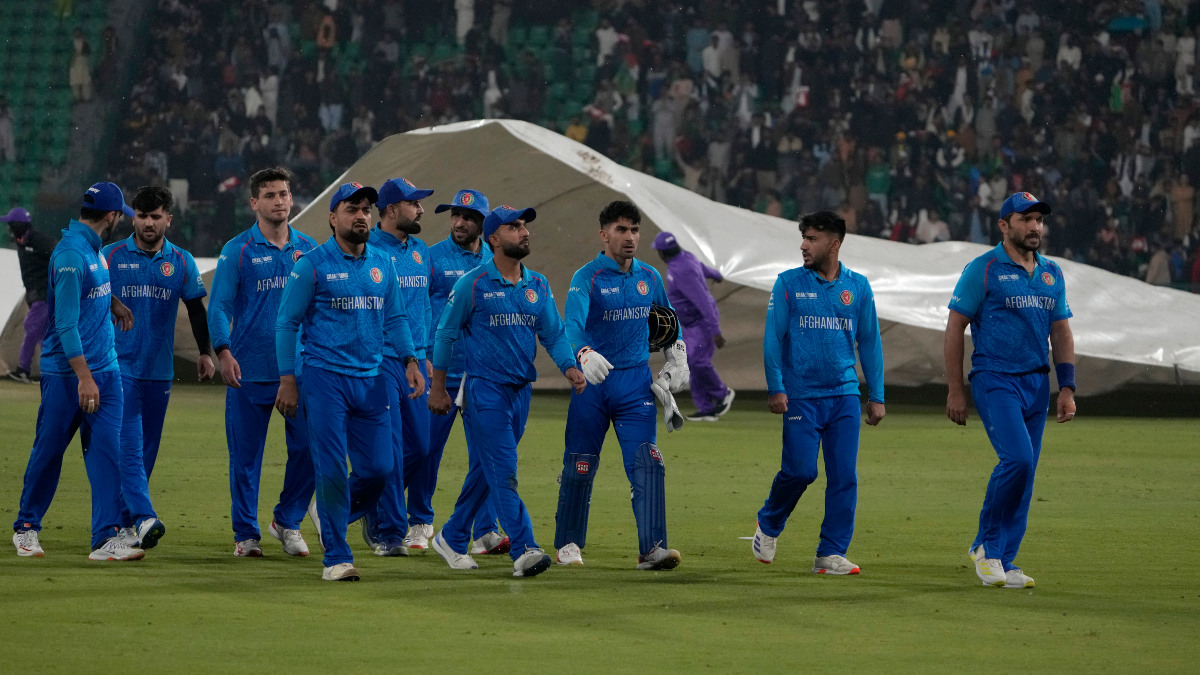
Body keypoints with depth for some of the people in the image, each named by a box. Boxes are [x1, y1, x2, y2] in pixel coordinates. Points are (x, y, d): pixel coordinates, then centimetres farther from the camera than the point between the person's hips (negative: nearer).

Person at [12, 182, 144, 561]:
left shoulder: (94, 249, 10)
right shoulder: (70, 255, -18)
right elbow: (66, 322, -21)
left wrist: (112, 303, 13)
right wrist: (83, 377, -24)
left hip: (105, 369, 8)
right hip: (66, 372, -8)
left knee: (106, 451, -2)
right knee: (49, 450, 4)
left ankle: (106, 538, -5)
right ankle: (26, 527, 20)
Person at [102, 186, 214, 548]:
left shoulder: (182, 261, 8)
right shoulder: (112, 256, 1)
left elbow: (196, 309, 14)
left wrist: (205, 353, 8)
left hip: (160, 368, 4)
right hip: (120, 365, -4)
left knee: (148, 447, 7)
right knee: (129, 441, -16)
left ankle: (125, 521, 16)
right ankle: (144, 517, -27)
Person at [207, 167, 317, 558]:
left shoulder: (308, 248, 11)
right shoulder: (238, 251, 1)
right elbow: (219, 306, -4)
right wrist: (224, 352, -17)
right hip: (250, 371, -3)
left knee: (308, 448, -2)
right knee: (246, 454, 1)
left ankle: (288, 522, 17)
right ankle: (245, 534, 12)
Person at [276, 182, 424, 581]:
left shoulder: (382, 265, 12)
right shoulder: (312, 265, -3)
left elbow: (395, 319, 18)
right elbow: (287, 323, -1)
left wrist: (410, 360, 2)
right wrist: (287, 380, -7)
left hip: (370, 379, 5)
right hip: (324, 378, -5)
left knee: (378, 468, 1)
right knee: (332, 469, -8)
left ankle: (327, 511, 29)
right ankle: (336, 557, 1)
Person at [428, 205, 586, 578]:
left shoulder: (538, 285, 9)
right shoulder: (472, 284, -7)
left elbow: (553, 334, 7)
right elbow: (445, 334, 0)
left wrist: (569, 367, -13)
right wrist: (438, 389, 1)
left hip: (520, 390, 6)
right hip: (484, 389, -6)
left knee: (485, 470, 13)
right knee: (503, 470, -13)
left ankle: (453, 539, 27)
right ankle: (524, 550, -20)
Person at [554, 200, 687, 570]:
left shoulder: (649, 277, 8)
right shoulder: (586, 278, -9)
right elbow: (573, 323, -27)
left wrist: (677, 359, 18)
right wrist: (585, 353, -46)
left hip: (636, 383, 3)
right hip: (592, 382, -3)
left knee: (647, 464, -11)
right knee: (580, 467, 5)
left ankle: (652, 549, -16)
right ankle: (568, 544, 22)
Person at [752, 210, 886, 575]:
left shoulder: (857, 286, 8)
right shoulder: (789, 283, 2)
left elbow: (869, 341, 12)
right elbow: (773, 338, 1)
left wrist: (876, 395, 9)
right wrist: (776, 388, -8)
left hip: (844, 396, 2)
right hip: (801, 395, -2)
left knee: (844, 476, -4)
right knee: (799, 470, -8)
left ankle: (831, 553, 2)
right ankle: (768, 525, 19)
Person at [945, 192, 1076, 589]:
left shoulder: (1052, 274, 14)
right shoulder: (983, 270, -4)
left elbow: (1061, 332, 17)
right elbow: (955, 328, -4)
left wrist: (1067, 387, 8)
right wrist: (955, 390, -8)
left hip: (1037, 383, 6)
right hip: (996, 380, -6)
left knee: (1025, 473, 4)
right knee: (1017, 458, -21)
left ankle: (1002, 560, 10)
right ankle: (985, 545, -5)